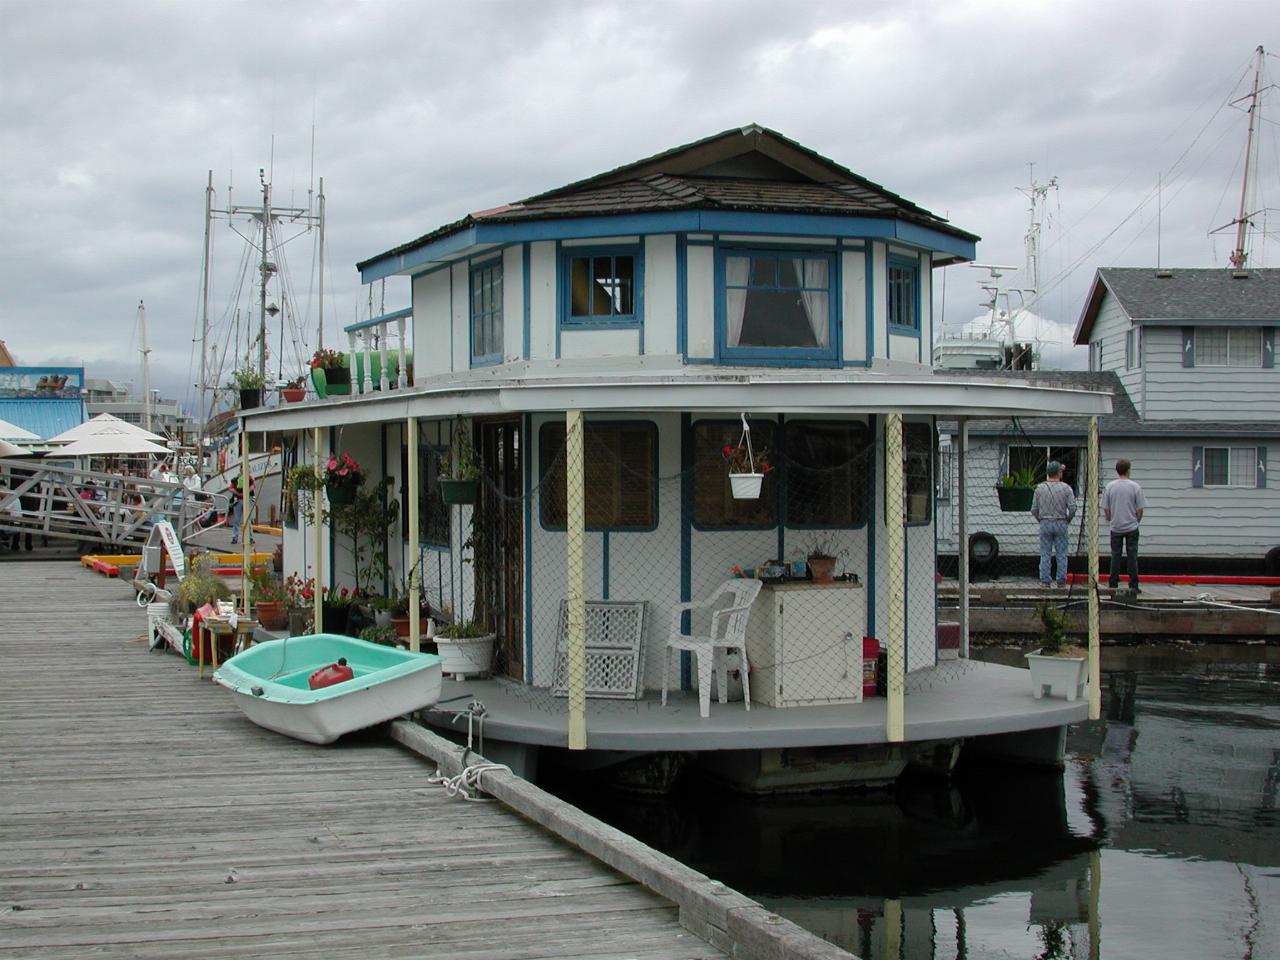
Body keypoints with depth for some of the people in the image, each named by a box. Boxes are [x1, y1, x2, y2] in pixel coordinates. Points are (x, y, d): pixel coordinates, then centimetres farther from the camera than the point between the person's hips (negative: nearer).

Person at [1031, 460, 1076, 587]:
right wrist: (1067, 520, 9)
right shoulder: (1066, 488, -5)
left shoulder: (1040, 488, -1)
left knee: (1045, 554, 4)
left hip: (1045, 524, 1)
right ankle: (1060, 580, 7)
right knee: (1061, 554, 6)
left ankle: (1045, 581, 2)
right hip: (1061, 524, -1)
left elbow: (1034, 510, -1)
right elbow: (1072, 508, -9)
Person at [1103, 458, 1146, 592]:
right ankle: (1133, 585, 1)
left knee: (1115, 555, 7)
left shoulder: (1109, 487, -3)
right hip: (1131, 527, -1)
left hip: (1116, 527, 1)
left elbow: (1105, 509, 2)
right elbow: (1140, 509, -3)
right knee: (1132, 556, 2)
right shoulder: (1135, 487, -7)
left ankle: (1113, 584, 6)